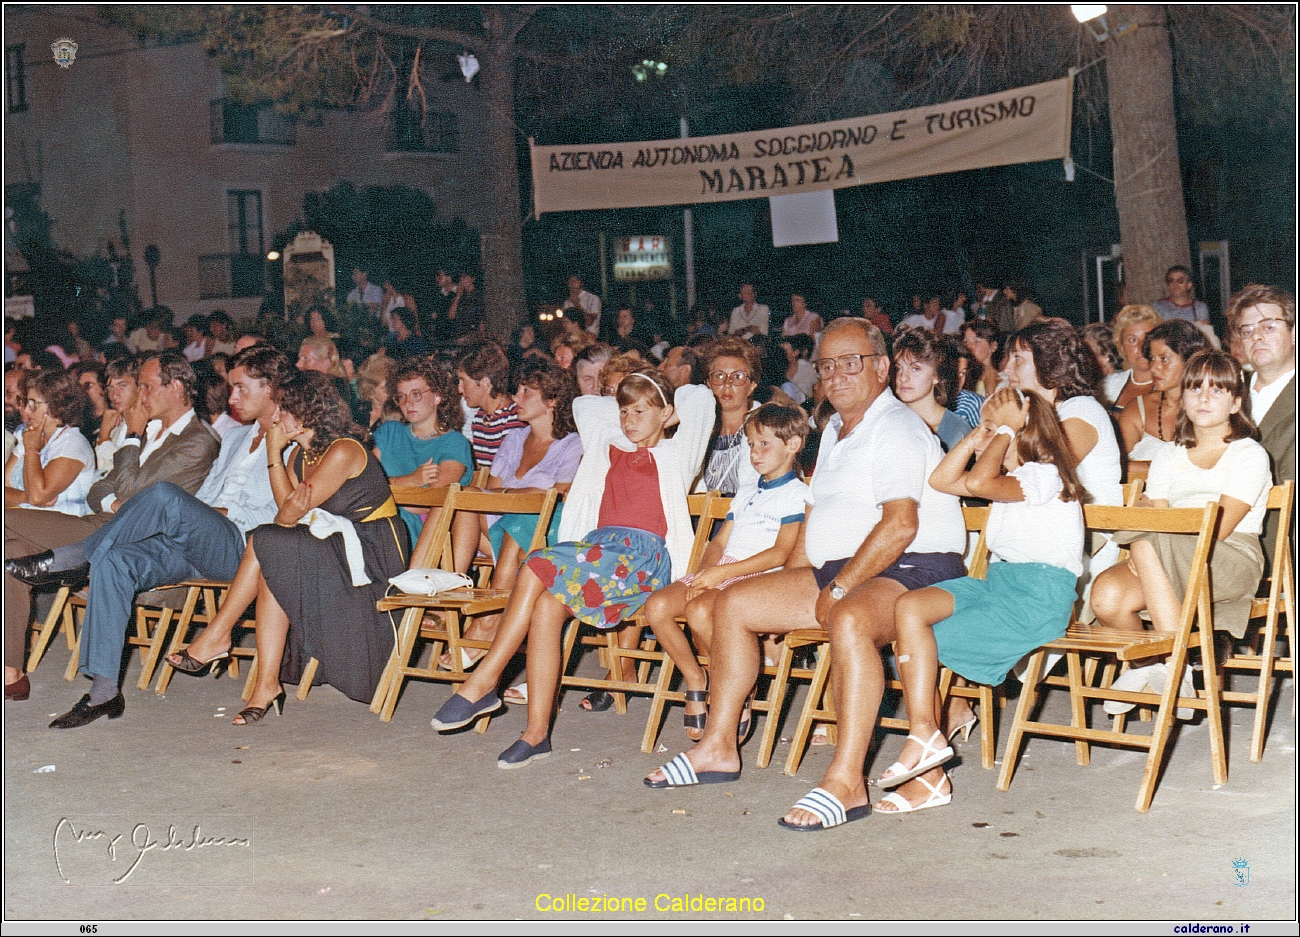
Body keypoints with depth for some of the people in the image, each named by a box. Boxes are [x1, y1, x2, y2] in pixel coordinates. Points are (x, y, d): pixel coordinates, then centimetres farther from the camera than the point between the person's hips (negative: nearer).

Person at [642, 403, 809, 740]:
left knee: (699, 611, -35)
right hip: (718, 572, 8)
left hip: (758, 576, -8)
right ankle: (695, 678, -1)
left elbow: (781, 553, -11)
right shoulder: (745, 494, 27)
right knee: (657, 606, -17)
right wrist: (705, 571, -1)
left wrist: (723, 572, -17)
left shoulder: (796, 494, 1)